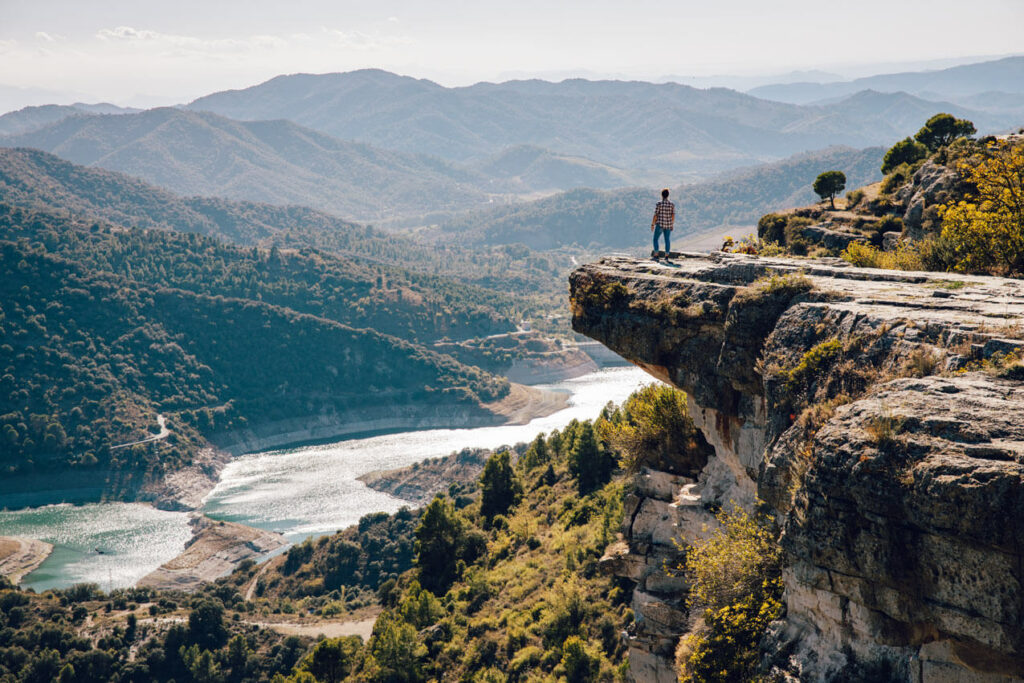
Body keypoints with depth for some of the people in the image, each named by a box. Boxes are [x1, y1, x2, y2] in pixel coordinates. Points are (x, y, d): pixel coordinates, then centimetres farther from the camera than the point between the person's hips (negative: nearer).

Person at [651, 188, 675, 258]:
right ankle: (666, 256, 5)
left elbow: (655, 215, -11)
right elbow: (673, 216, -3)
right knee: (667, 240, 10)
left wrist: (652, 225, -4)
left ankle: (656, 254, -1)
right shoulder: (672, 204, -1)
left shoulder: (658, 204, -10)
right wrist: (672, 225, 7)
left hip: (660, 224, -3)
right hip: (668, 225, 3)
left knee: (655, 239, 9)